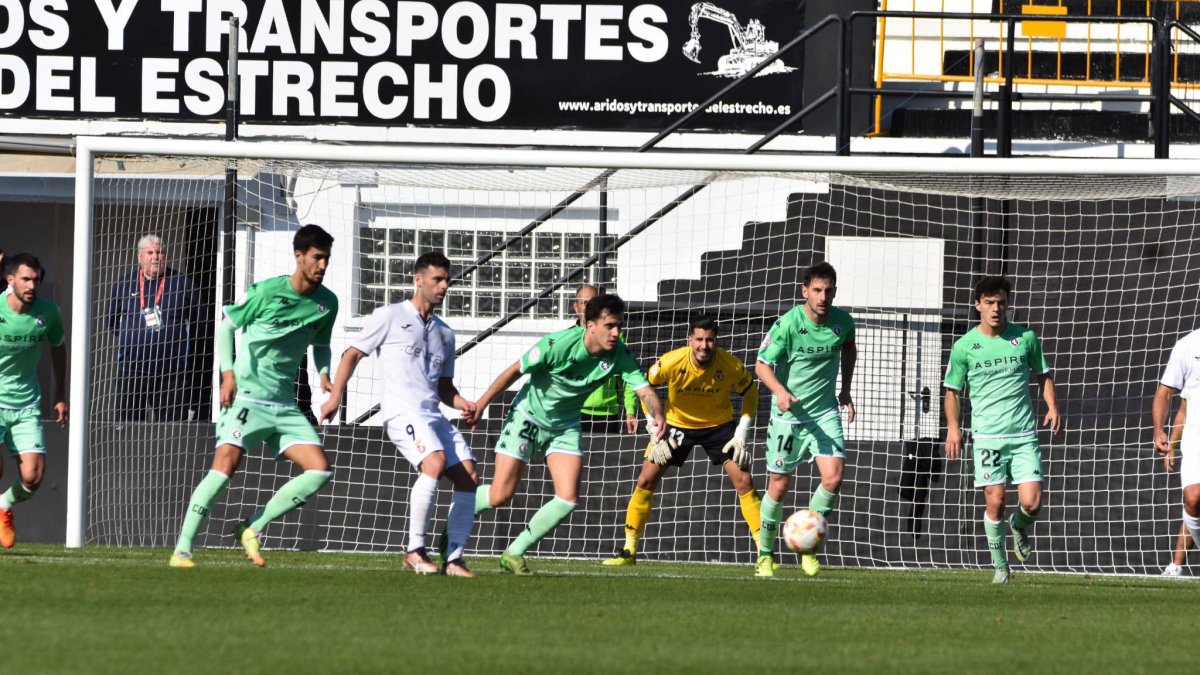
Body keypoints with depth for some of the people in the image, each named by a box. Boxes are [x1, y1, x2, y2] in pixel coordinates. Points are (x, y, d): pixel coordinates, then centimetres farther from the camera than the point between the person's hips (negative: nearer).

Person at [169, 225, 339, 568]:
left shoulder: (327, 303, 6)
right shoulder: (266, 292, -8)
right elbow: (226, 326, 3)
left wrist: (324, 375, 3)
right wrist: (228, 374, -8)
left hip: (285, 404, 5)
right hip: (247, 395, -5)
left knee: (320, 470, -8)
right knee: (226, 462, -21)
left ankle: (252, 529, 2)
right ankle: (182, 549, -17)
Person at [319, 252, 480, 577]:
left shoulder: (444, 333, 23)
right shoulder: (390, 317, 6)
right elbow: (353, 355, 6)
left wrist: (462, 404, 6)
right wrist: (335, 397, -6)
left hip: (434, 414, 7)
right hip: (402, 412, -7)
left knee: (468, 477, -7)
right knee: (435, 462, -30)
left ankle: (453, 559, -2)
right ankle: (415, 551, -23)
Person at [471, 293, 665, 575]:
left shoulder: (619, 355, -17)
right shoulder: (559, 344, -28)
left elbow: (644, 389, -22)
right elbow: (514, 371, -17)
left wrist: (656, 417, -44)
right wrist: (481, 404, -11)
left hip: (565, 426, 4)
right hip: (527, 417, -4)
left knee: (568, 498, -11)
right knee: (500, 495, -7)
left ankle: (514, 554, 5)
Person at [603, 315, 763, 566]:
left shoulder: (731, 365, -23)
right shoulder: (671, 362, -25)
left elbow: (750, 392, -5)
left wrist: (741, 435, -12)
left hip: (719, 425, 0)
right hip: (677, 423, 0)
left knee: (743, 481, -13)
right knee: (646, 481, -7)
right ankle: (629, 550, 5)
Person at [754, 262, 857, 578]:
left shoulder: (842, 322, -4)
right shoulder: (787, 324, -17)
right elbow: (762, 365, -12)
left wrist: (845, 390, 15)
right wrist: (780, 391, -31)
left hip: (825, 412, 3)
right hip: (788, 413, -3)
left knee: (833, 477, -15)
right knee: (779, 486, 3)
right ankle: (765, 554, 21)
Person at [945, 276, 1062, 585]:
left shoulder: (1026, 338, 5)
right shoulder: (964, 346, 2)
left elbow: (1044, 374, 18)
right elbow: (952, 390, 11)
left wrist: (1052, 407, 2)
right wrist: (953, 427, -2)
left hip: (1024, 435, 1)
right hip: (987, 437, -1)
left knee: (1032, 503, -8)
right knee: (995, 501, -7)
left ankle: (1019, 526, 27)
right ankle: (999, 564, 9)